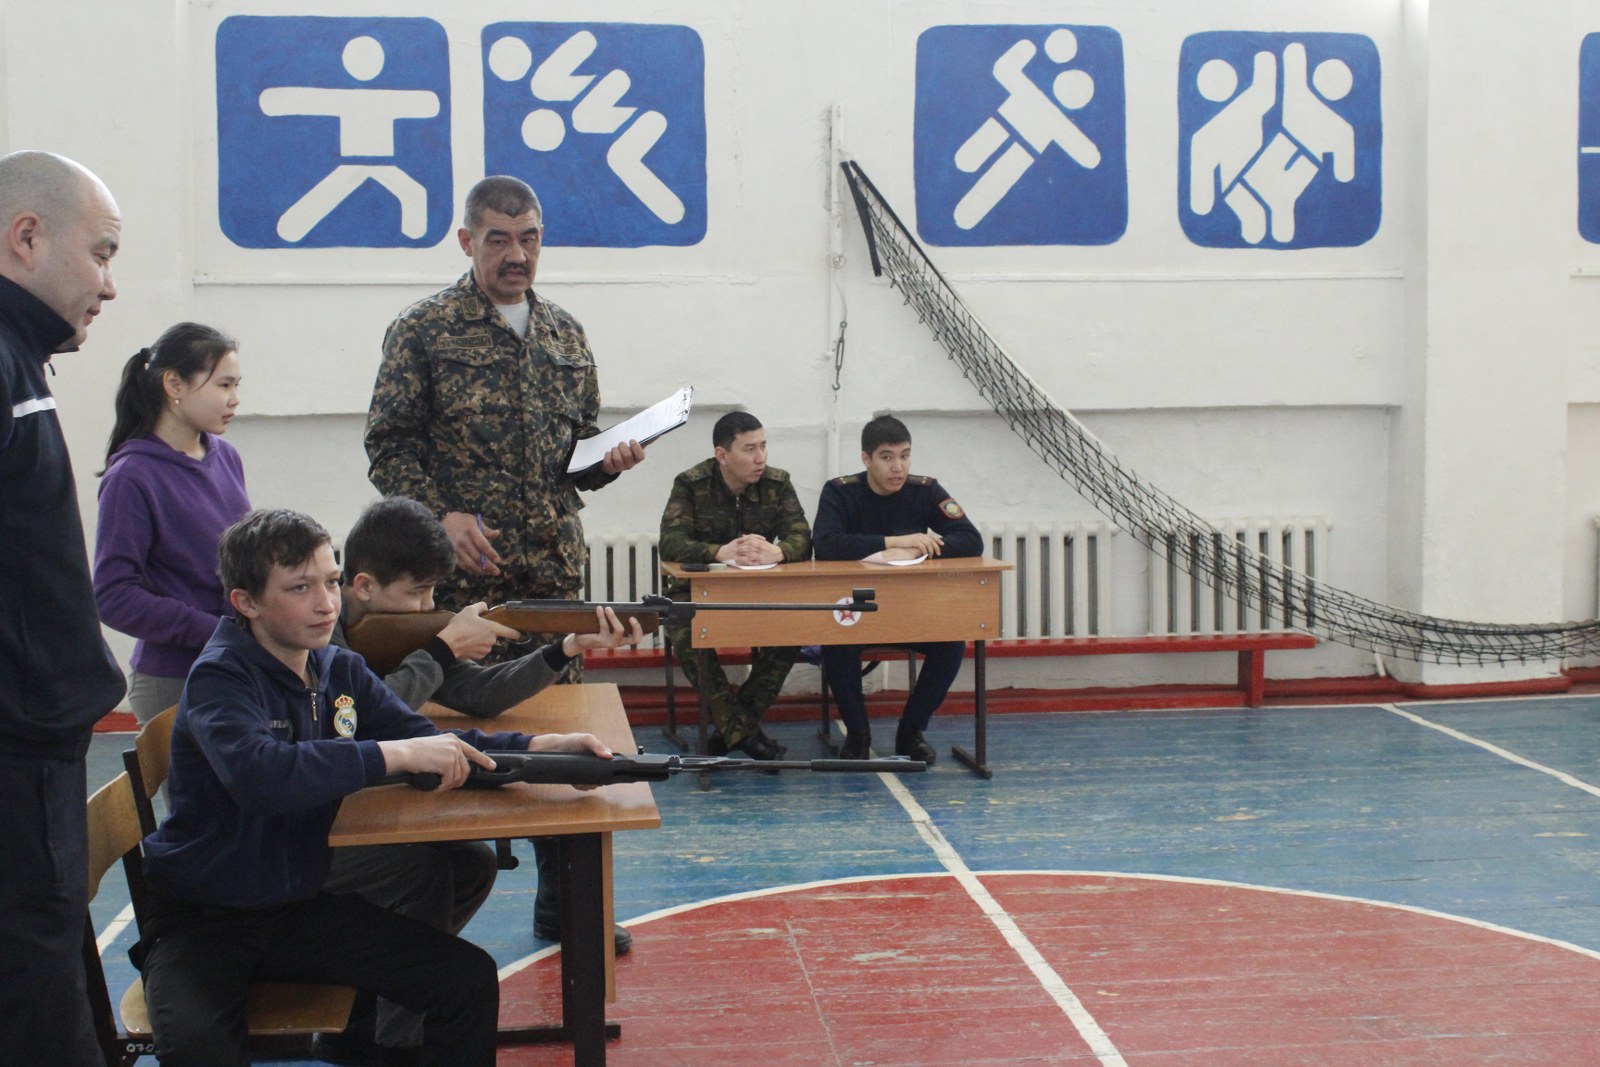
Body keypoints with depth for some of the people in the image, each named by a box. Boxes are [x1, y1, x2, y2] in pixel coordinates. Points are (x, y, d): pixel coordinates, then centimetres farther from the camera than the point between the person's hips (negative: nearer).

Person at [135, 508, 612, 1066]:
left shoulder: (340, 670, 5)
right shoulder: (219, 678, -16)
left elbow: (427, 740, 1)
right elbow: (255, 774, -36)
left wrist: (540, 745, -15)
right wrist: (396, 756, -36)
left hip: (302, 904, 6)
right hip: (199, 917, -6)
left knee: (469, 978, -8)